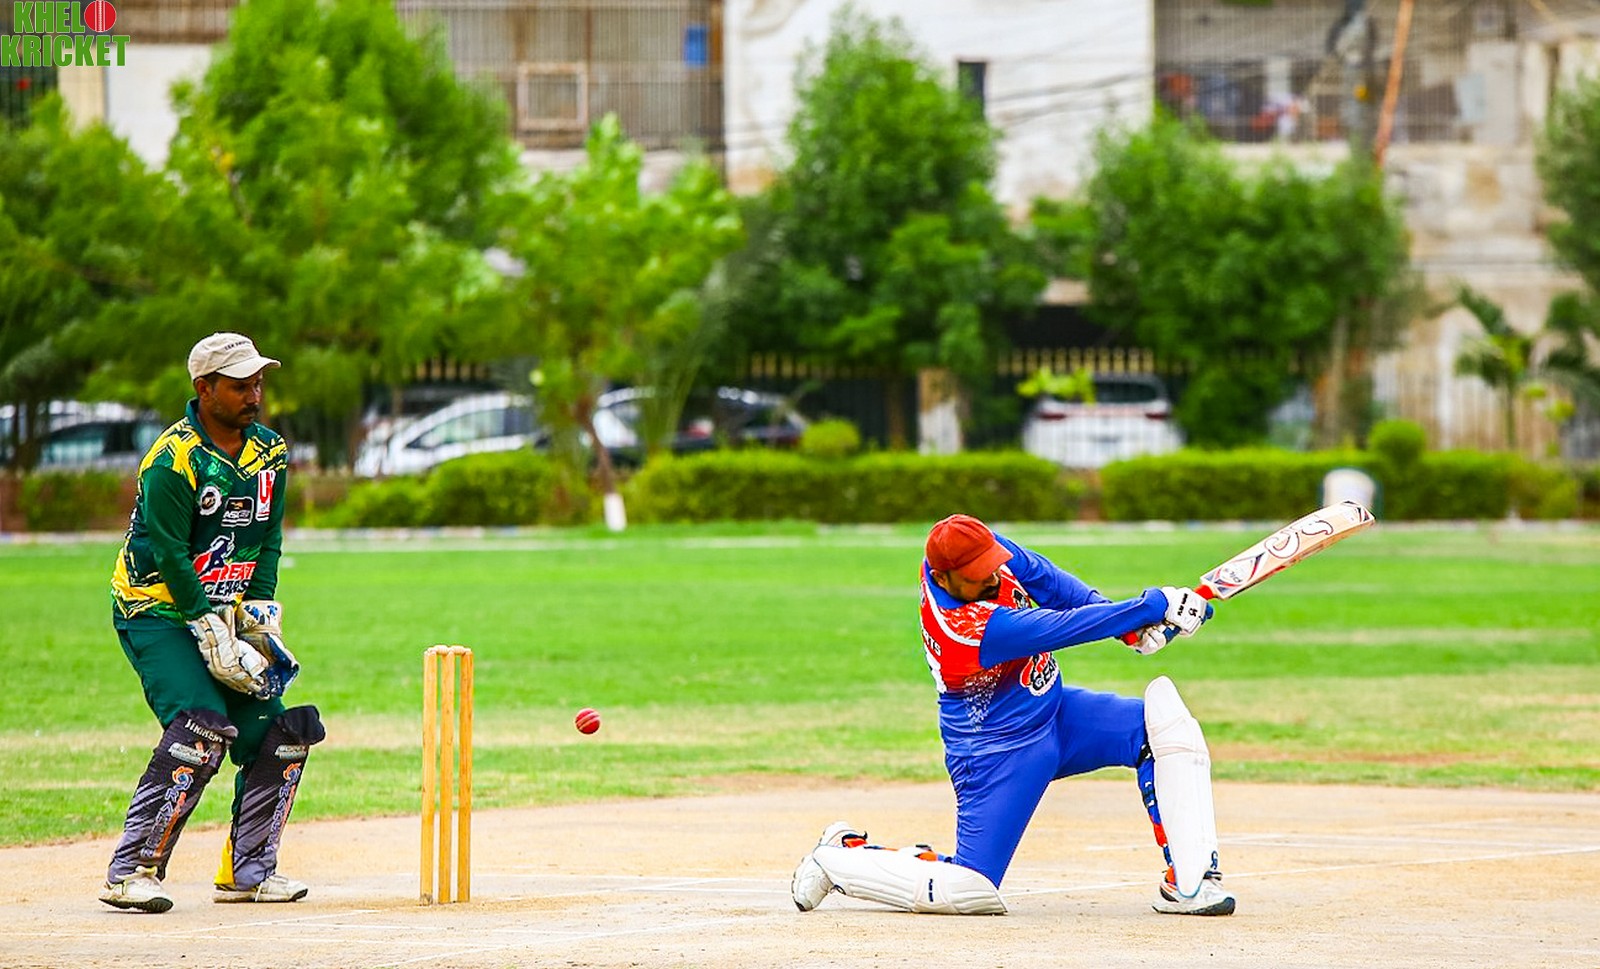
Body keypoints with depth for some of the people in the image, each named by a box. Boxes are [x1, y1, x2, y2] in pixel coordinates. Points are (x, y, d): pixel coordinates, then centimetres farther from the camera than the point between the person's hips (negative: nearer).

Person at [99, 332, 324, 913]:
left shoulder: (270, 454, 6)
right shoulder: (174, 460, -17)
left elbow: (267, 544, 10)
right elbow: (170, 557, -19)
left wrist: (260, 616, -4)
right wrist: (213, 634, -21)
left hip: (227, 612, 8)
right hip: (157, 613, -8)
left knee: (279, 733, 1)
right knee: (202, 728, -24)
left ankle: (247, 871, 13)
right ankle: (130, 873, -21)